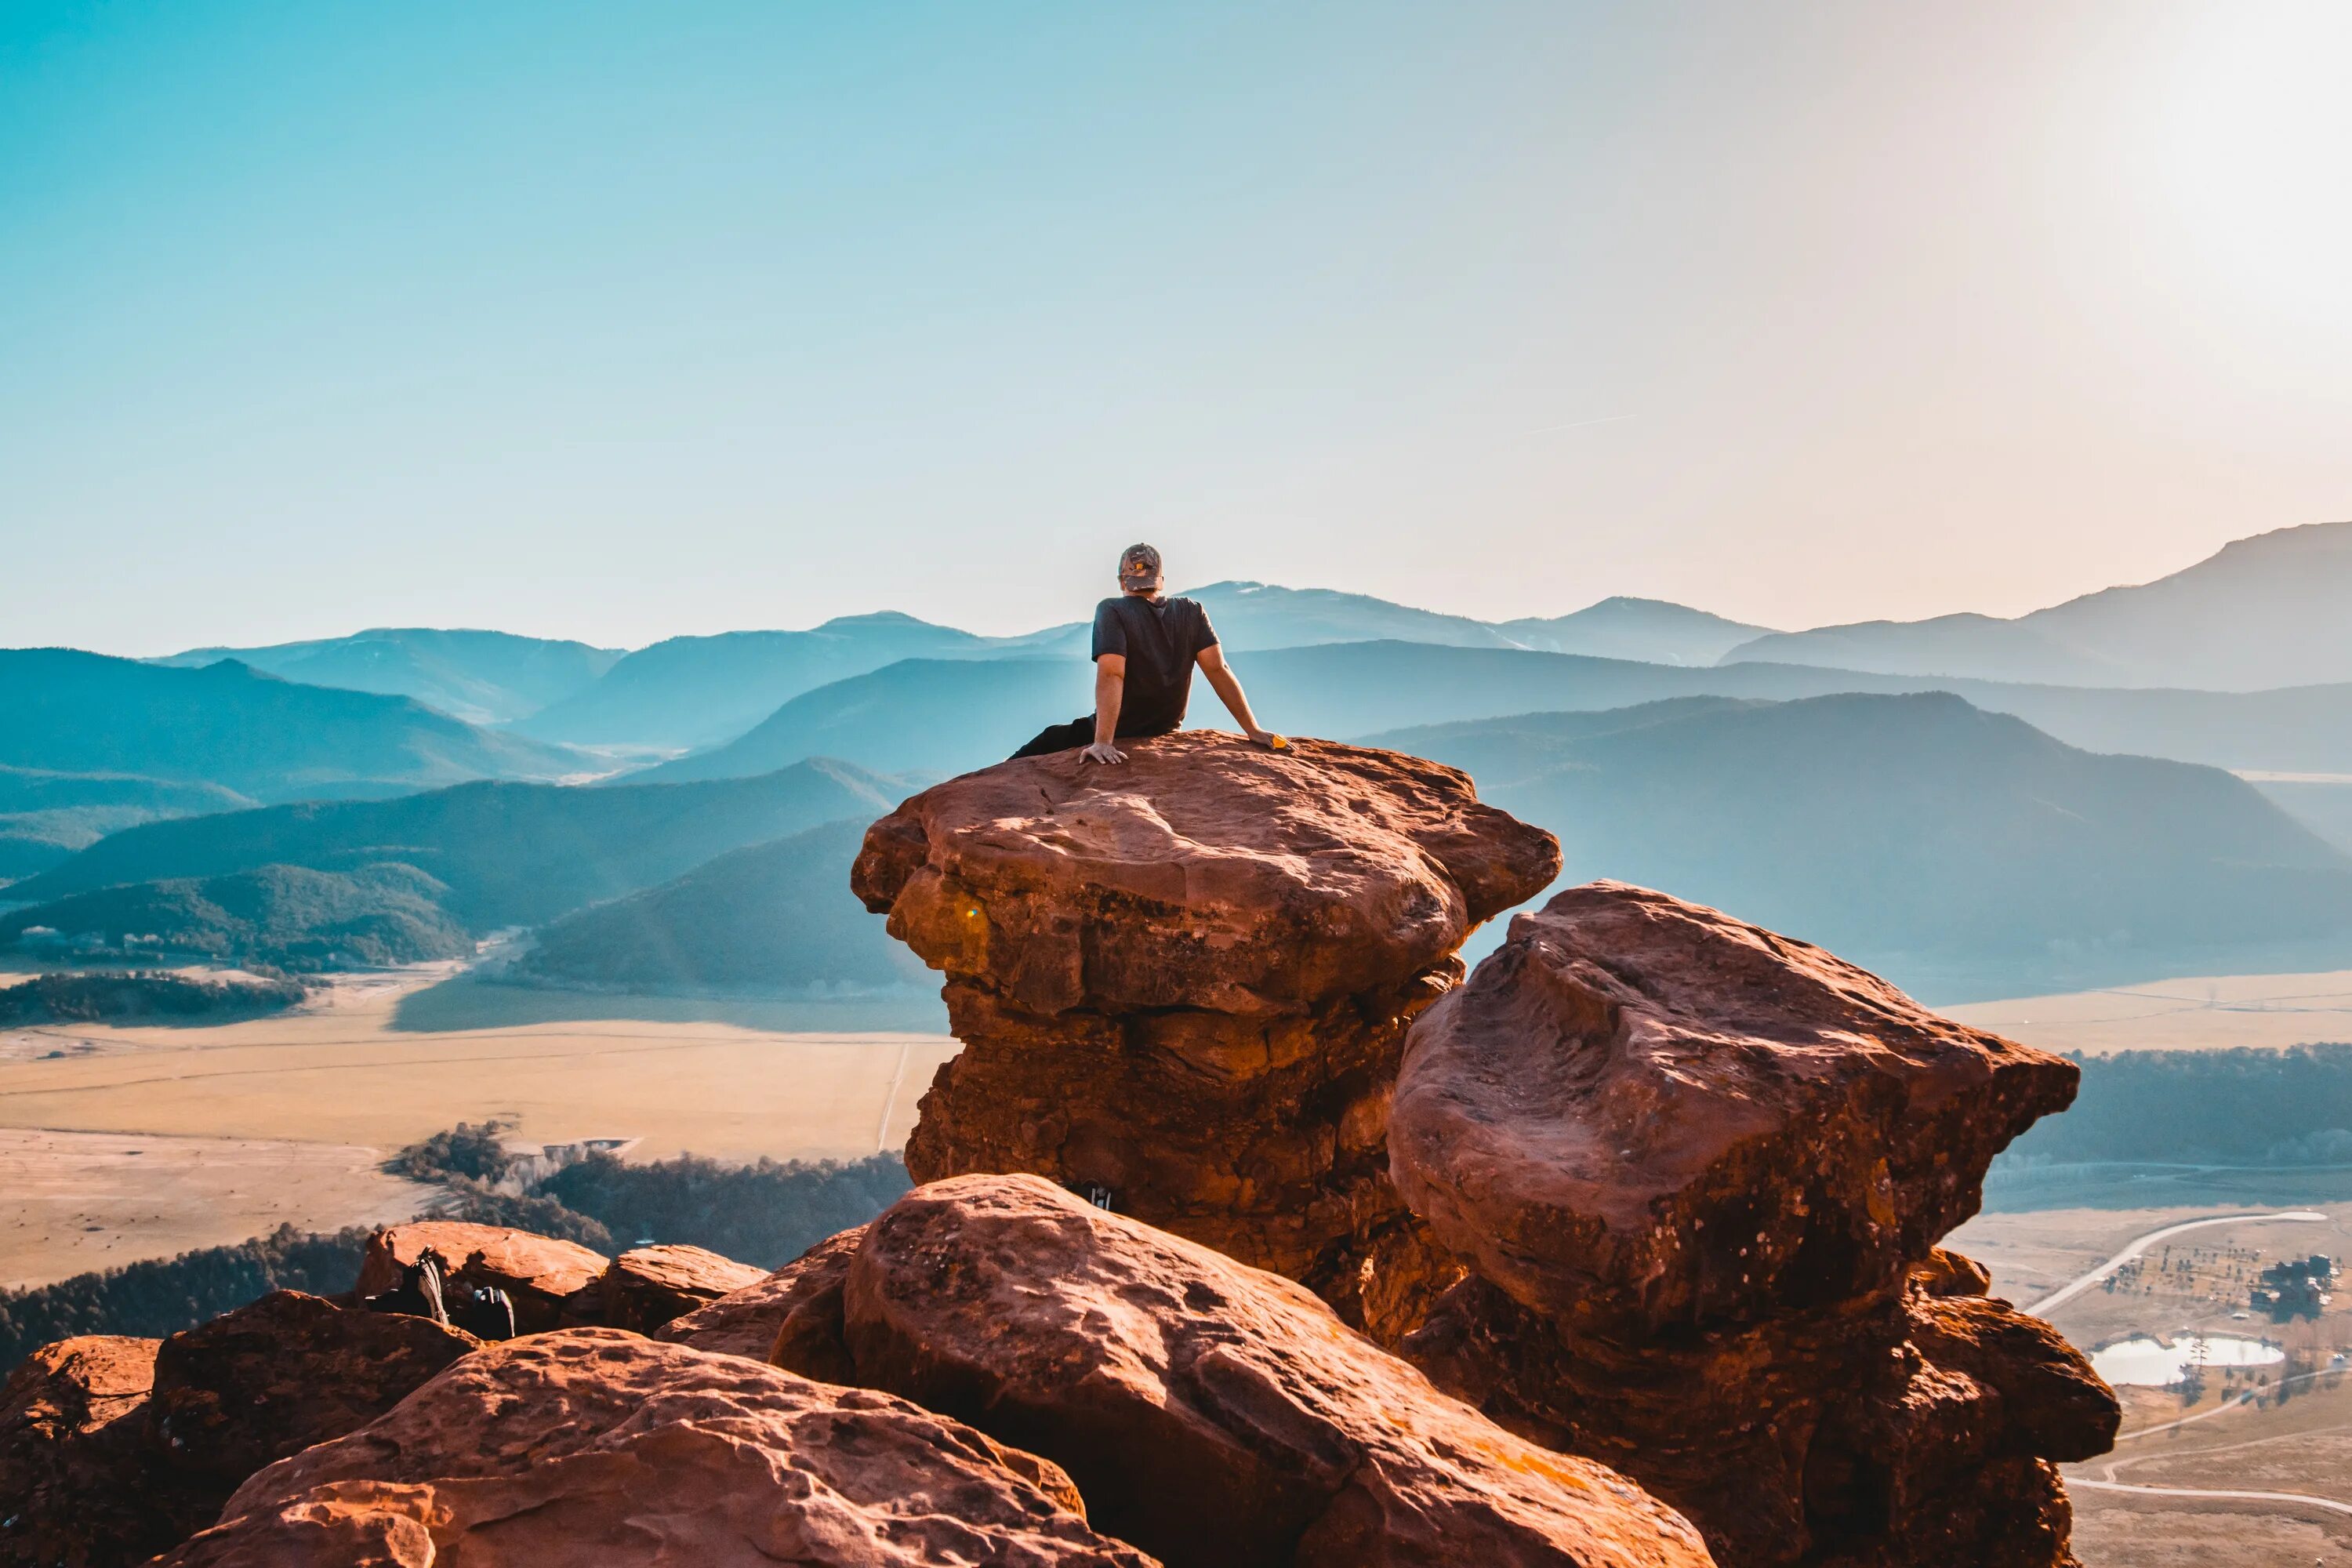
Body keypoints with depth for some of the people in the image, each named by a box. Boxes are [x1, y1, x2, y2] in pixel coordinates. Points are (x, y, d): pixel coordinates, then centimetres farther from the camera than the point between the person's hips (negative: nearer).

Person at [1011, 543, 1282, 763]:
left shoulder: (1112, 611, -17)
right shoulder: (1191, 612, -5)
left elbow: (1111, 675, -28)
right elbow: (1218, 669, -10)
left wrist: (1102, 743, -35)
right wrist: (1254, 730, -10)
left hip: (1118, 735, -5)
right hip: (1166, 733, 5)